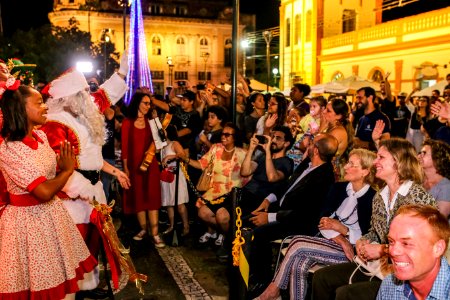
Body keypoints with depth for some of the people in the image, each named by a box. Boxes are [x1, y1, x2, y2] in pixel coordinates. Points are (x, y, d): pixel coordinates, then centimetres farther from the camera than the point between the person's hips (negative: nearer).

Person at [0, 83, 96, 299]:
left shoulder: (40, 136, 1)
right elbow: (44, 192, -26)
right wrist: (68, 169, -13)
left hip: (51, 213, 8)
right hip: (27, 219, -7)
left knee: (56, 274, 21)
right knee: (39, 283, 9)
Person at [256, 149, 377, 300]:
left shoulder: (372, 198, -9)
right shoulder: (339, 188, 9)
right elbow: (323, 220, 1)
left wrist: (342, 228, -18)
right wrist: (340, 239, -15)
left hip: (351, 250, -6)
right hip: (329, 242, 6)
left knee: (298, 243, -21)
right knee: (299, 266, -23)